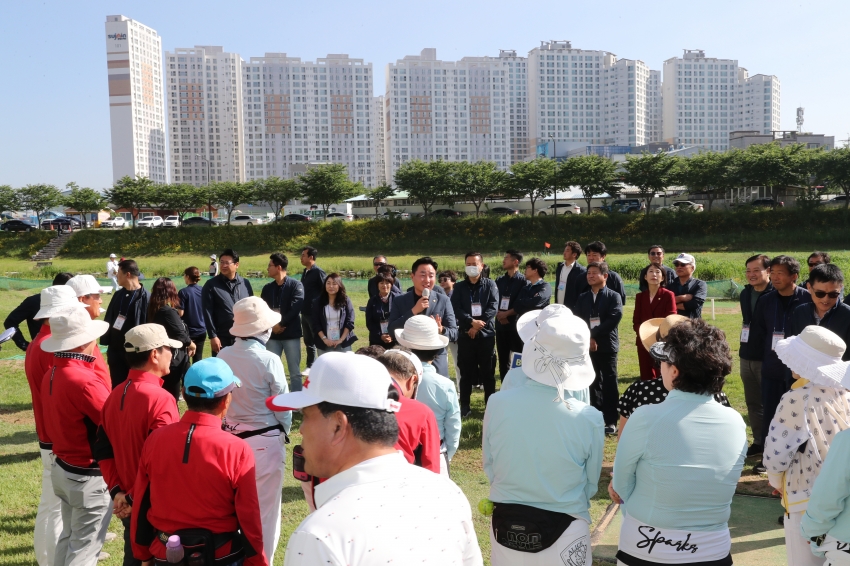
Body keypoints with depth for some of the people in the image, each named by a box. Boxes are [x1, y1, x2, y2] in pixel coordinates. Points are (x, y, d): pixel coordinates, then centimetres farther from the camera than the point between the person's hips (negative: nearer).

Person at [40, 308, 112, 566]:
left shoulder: (51, 375, 2)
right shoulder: (84, 381, -27)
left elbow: (55, 421, 9)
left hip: (61, 468, 9)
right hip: (88, 477, -9)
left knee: (69, 537, 23)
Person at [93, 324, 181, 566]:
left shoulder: (115, 395, 2)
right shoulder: (160, 399, -23)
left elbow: (103, 451, 6)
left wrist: (116, 490, 3)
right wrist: (134, 497, -14)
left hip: (128, 507, 7)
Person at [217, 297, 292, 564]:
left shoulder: (222, 356, -5)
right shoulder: (269, 360, -18)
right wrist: (283, 432, 10)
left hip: (230, 438, 5)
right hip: (264, 442, -5)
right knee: (265, 510, 10)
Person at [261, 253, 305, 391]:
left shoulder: (295, 285, -4)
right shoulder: (267, 288, 10)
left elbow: (297, 307, -16)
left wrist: (281, 323, -16)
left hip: (291, 335, -4)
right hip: (272, 335, 4)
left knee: (295, 372, 3)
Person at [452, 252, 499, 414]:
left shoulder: (490, 284, 4)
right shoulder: (459, 287, 7)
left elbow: (493, 307, -7)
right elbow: (456, 310, -4)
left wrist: (479, 325, -16)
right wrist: (472, 322, -20)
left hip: (486, 334, -1)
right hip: (465, 334, 1)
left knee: (488, 371, 5)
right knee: (466, 372, 6)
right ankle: (464, 405, 15)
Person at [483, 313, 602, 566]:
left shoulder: (497, 403, -16)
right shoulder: (589, 419, -20)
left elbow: (490, 468, 0)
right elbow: (591, 485, -3)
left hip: (505, 527, 2)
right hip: (562, 531, -1)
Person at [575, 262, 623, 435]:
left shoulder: (613, 296, 0)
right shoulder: (583, 297, 12)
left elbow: (614, 318, -13)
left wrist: (594, 334, -15)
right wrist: (587, 338, -11)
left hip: (607, 345, -4)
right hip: (587, 346, 4)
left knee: (609, 383, -3)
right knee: (593, 383, 8)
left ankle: (611, 422, 2)